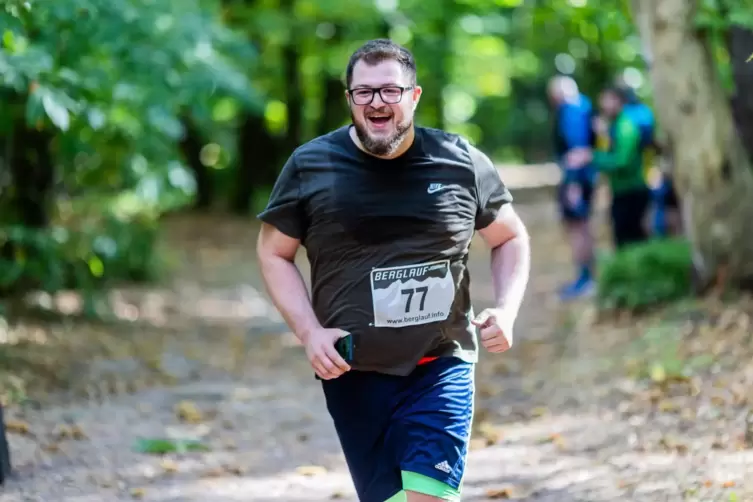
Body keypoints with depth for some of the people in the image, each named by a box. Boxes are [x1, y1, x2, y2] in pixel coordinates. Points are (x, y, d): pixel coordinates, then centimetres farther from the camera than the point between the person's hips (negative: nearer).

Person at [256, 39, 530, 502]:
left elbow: (510, 238, 15)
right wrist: (309, 332, -6)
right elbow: (274, 253, 8)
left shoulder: (461, 162, 2)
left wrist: (506, 311, -2)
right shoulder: (309, 167, 0)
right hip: (355, 376, 0)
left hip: (442, 370, 0)